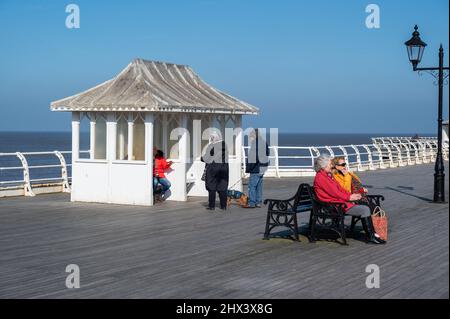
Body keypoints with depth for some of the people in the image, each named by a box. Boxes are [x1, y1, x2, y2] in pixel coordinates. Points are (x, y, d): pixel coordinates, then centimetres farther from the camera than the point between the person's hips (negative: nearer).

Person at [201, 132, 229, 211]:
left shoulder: (211, 146, -10)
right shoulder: (224, 144, 3)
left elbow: (206, 157, -7)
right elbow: (226, 156, 9)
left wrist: (202, 158, 13)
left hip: (213, 166, -4)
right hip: (224, 166, 4)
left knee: (212, 186, 3)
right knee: (222, 187, 9)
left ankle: (212, 205, 2)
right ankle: (223, 205, 9)